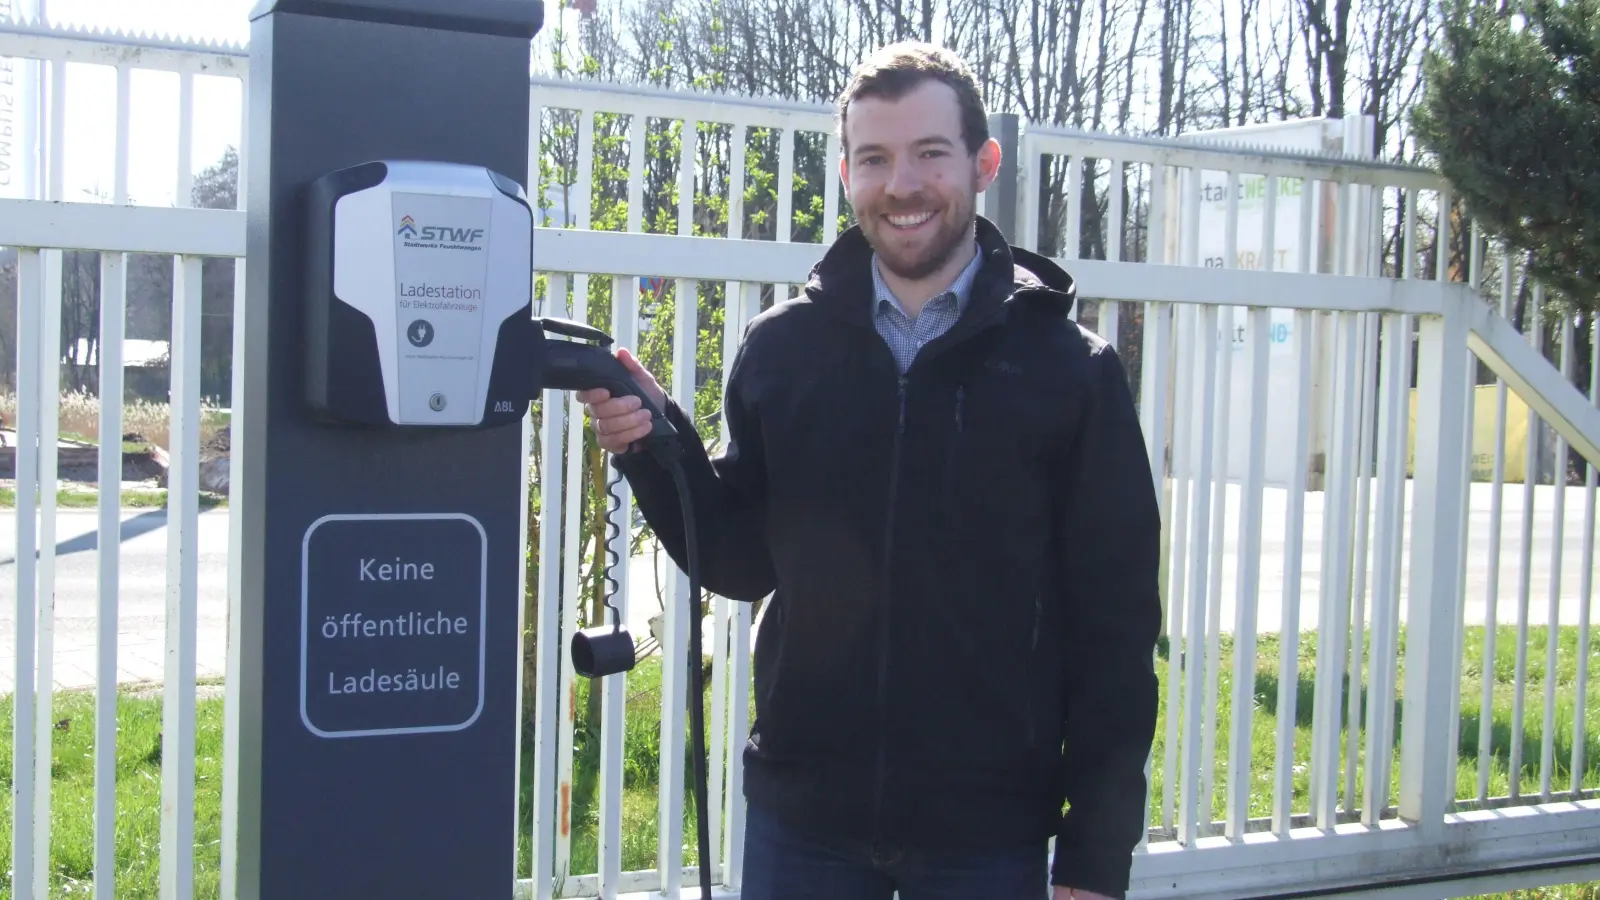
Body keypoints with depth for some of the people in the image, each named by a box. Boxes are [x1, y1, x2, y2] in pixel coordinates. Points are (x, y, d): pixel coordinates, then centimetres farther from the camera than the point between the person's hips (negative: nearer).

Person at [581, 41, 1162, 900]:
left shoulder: (1071, 368, -4)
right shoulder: (780, 347, 2)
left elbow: (1115, 627, -3)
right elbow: (739, 561, 8)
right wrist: (654, 448, -9)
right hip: (800, 818, 2)